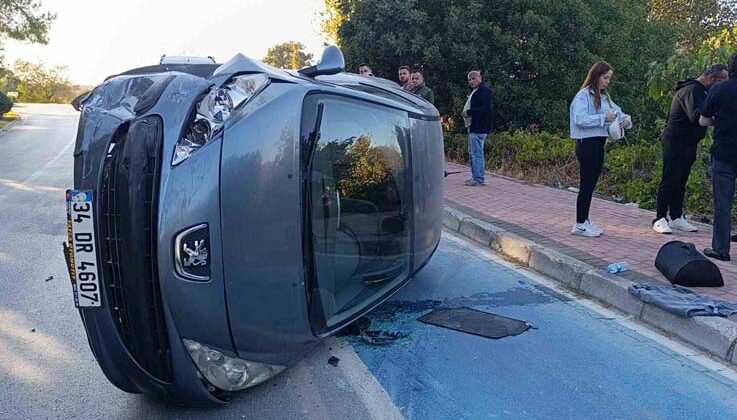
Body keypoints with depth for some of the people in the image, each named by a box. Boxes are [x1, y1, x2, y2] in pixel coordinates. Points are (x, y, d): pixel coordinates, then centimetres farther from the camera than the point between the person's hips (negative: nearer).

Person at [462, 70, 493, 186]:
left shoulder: (484, 90, -12)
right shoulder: (476, 91, 20)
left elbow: (487, 108, -21)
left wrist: (469, 112, -18)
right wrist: (467, 113, 10)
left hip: (479, 128, -11)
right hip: (474, 127, 11)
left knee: (477, 153, -10)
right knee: (472, 153, 16)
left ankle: (478, 179, -8)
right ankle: (476, 176, 23)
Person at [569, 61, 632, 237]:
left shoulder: (604, 97, 15)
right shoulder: (584, 95, -10)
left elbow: (616, 111, 21)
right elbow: (579, 119, -21)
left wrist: (625, 118, 0)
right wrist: (604, 118, -21)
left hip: (599, 144, 8)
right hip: (587, 144, -8)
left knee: (591, 185, 11)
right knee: (586, 185, -5)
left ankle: (584, 221, 18)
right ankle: (580, 225, 1)